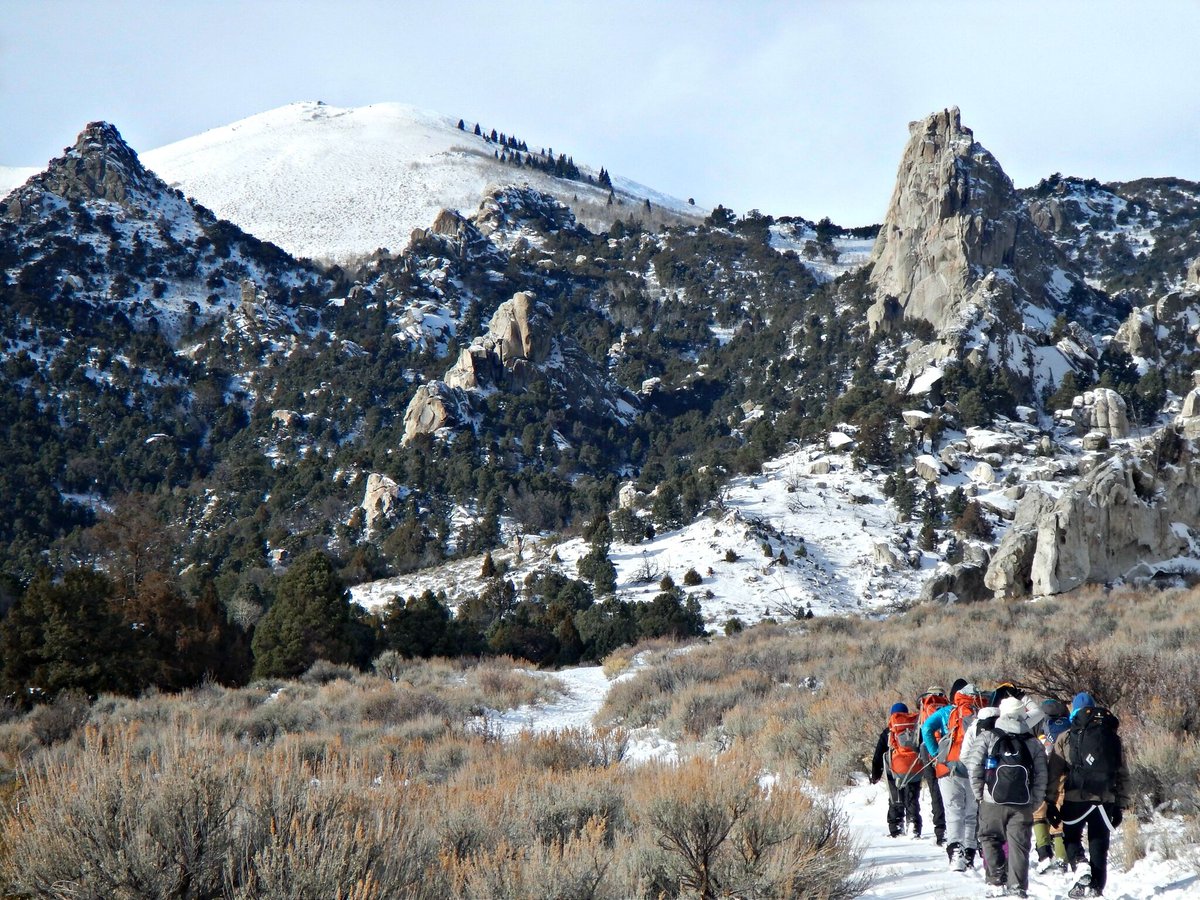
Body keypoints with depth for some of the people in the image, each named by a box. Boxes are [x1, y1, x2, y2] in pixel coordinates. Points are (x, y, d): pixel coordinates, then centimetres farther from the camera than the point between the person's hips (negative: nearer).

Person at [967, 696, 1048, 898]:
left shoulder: (986, 737, 2)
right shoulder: (1034, 743, 8)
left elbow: (974, 767, -2)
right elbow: (1041, 777, 5)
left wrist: (978, 795, 6)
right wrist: (1034, 802, 9)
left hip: (992, 803, -1)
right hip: (1022, 805, 1)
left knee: (990, 840, 13)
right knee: (1019, 845, 5)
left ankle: (997, 884, 7)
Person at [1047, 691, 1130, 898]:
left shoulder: (1065, 738, 2)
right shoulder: (1113, 737, 11)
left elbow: (1054, 774, 0)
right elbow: (1123, 775, 13)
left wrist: (1051, 802, 5)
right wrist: (1121, 805, 17)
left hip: (1075, 798, -2)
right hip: (1105, 800, 2)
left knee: (1071, 837, 15)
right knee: (1099, 845, 8)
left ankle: (1080, 865, -11)